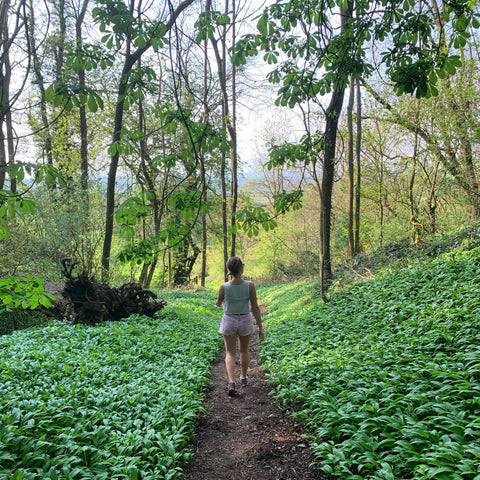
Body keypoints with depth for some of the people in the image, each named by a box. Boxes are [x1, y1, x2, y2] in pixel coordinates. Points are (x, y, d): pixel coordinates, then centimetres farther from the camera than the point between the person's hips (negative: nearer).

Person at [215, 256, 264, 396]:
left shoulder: (224, 287, -18)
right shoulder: (250, 285, -20)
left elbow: (218, 303, 2)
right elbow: (255, 308, -14)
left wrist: (218, 303, 27)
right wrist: (260, 328, -6)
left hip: (229, 321, -1)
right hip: (245, 320, 1)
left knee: (230, 353, 11)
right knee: (244, 350, 23)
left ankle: (231, 382, -6)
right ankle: (244, 378, 40)